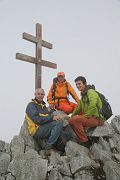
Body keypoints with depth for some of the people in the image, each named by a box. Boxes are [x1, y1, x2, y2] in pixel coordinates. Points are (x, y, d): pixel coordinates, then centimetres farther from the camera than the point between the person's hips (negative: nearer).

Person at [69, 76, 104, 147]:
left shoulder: (91, 92, -11)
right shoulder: (83, 94, 19)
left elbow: (93, 105, -27)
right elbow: (79, 107, 26)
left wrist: (86, 116, -20)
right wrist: (72, 116, 17)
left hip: (97, 119, -10)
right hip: (91, 118, 10)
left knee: (74, 120, -23)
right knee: (71, 120, 7)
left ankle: (85, 141, -15)